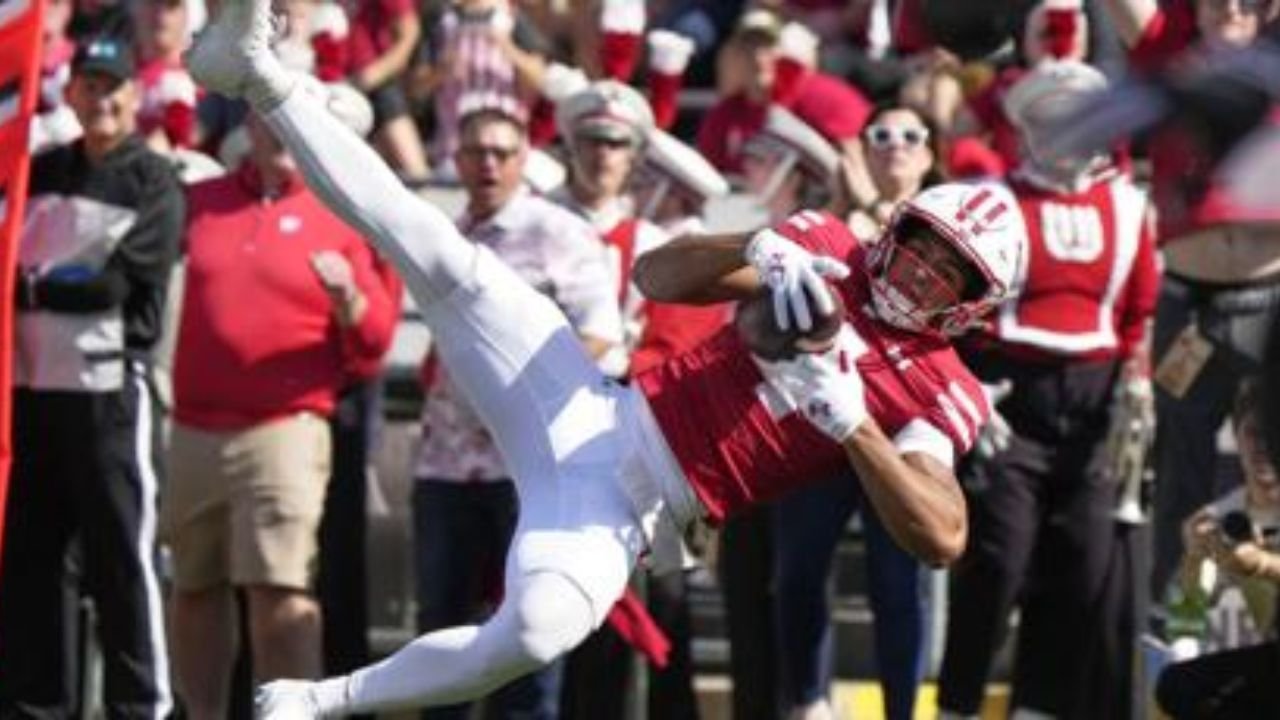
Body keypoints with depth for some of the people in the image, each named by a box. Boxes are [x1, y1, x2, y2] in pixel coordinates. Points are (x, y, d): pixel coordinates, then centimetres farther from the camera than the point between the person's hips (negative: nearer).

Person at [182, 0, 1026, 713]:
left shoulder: (939, 395, -2)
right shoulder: (831, 253, 8)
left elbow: (942, 537, -18)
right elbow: (657, 277, 3)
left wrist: (848, 418, -25)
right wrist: (761, 249, -17)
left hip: (632, 508, -3)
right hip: (596, 414, 3)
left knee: (540, 629, -33)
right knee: (453, 265, -15)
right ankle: (263, 78, -12)